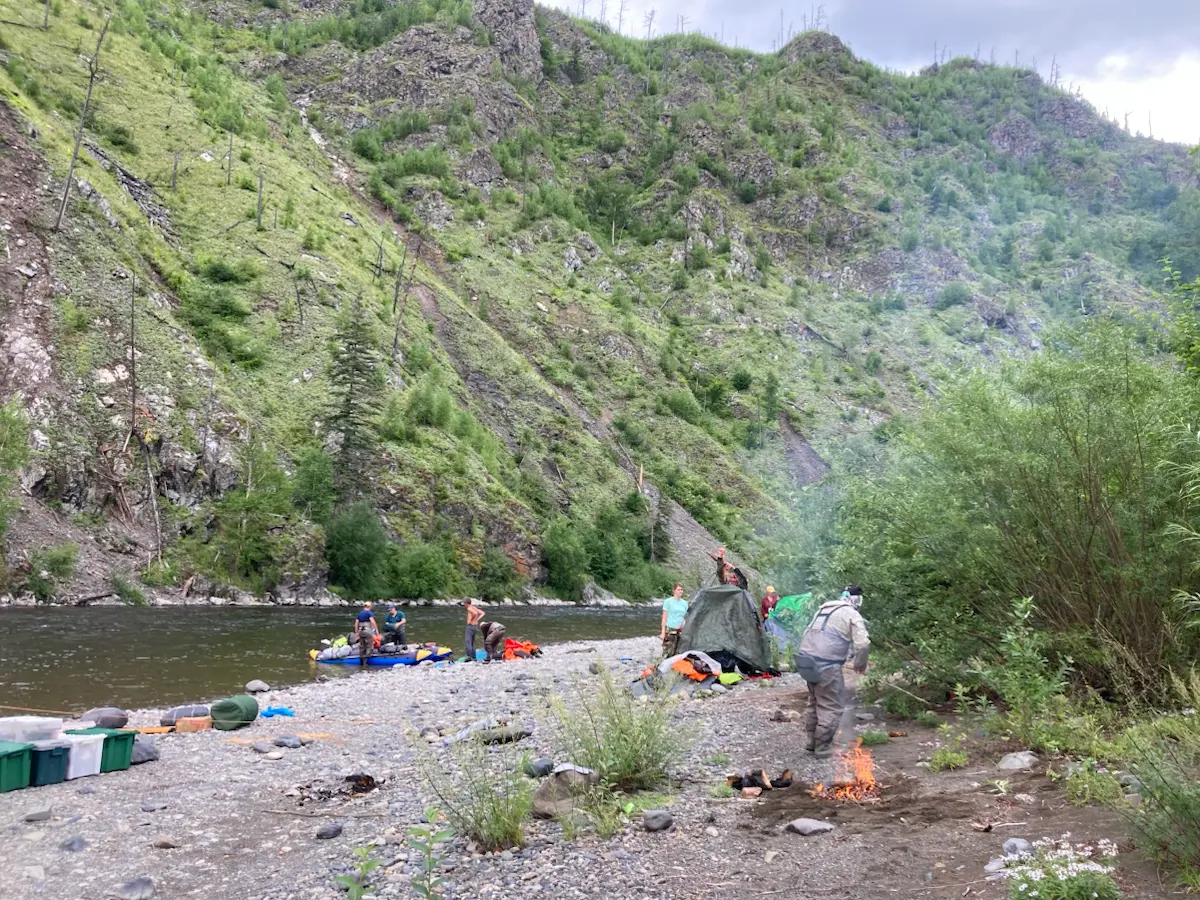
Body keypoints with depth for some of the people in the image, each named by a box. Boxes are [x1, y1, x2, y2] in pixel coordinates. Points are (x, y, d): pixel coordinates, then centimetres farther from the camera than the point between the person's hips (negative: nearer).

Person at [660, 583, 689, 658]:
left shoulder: (684, 603, 12)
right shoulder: (668, 601, -2)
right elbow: (664, 618, -4)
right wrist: (663, 632, -9)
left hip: (680, 631, 4)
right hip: (669, 630, -4)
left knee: (678, 654, 3)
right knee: (668, 653, -8)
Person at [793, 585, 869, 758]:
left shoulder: (823, 609, 22)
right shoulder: (852, 614, -1)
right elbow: (862, 644, -12)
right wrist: (860, 665, 7)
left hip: (806, 660, 8)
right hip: (826, 665, -8)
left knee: (815, 702, 24)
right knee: (831, 707, 4)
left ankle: (810, 741, 31)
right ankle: (823, 748, 8)